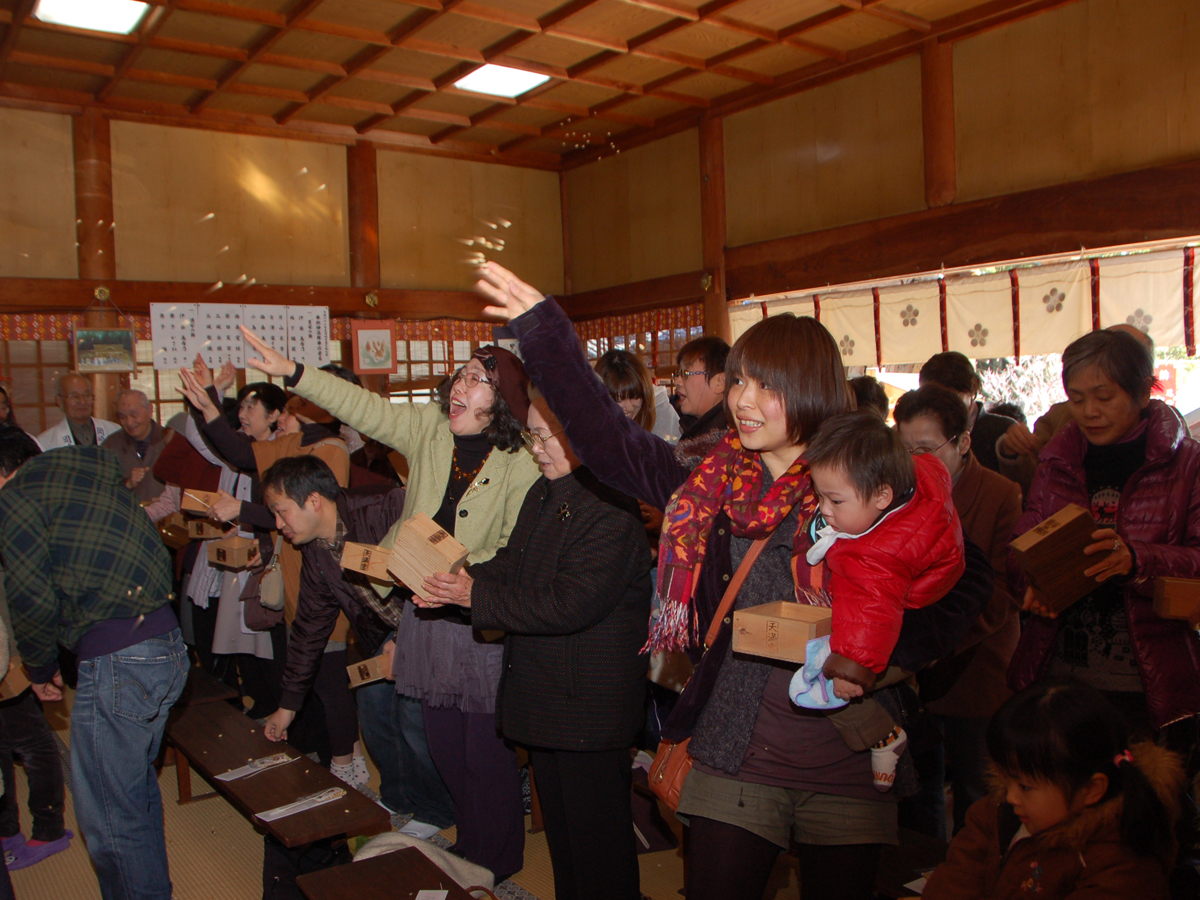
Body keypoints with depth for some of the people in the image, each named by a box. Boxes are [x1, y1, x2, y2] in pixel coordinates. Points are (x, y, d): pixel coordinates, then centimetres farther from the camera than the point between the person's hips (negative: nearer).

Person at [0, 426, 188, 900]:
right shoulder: (91, 471, 19)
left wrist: (41, 671, 7)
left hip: (115, 660, -9)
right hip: (165, 643, 9)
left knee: (107, 818, 4)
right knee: (138, 793, 24)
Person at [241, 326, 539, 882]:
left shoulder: (521, 463, -12)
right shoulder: (429, 428, 2)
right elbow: (365, 408, -2)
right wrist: (292, 373, -10)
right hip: (425, 612, 5)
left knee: (487, 755, 5)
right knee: (444, 745, 16)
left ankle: (495, 868, 27)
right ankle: (466, 851, 36)